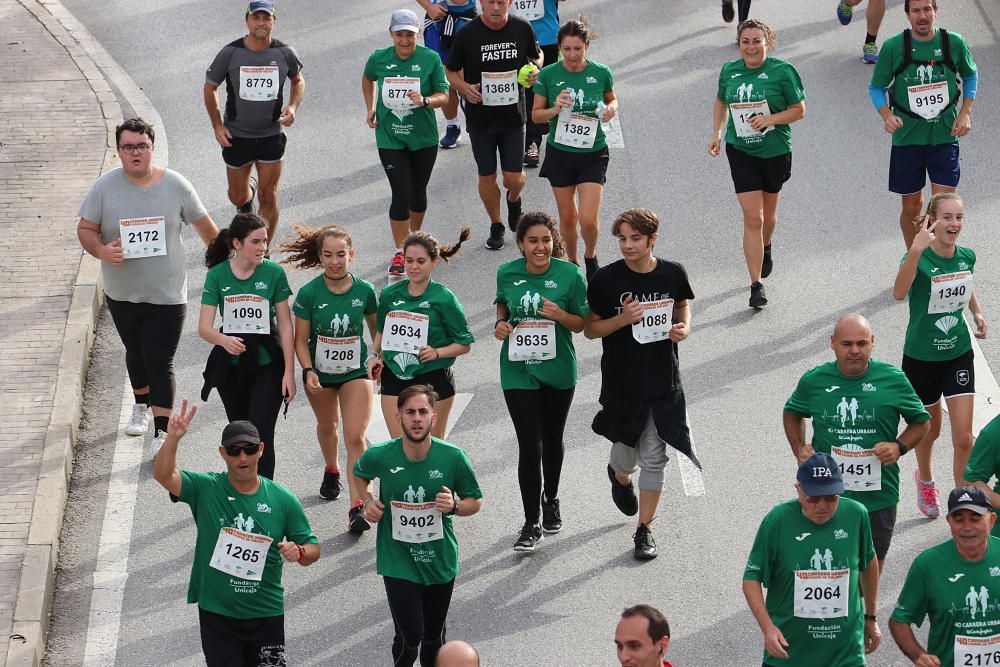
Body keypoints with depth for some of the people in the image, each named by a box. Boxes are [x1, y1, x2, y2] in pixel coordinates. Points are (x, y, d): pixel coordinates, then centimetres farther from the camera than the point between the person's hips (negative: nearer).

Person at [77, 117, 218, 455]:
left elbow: (204, 225, 4)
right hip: (122, 294, 3)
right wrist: (101, 250, -22)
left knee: (160, 364, -7)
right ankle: (141, 406, 47)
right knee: (136, 354, 22)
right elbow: (85, 229, -1)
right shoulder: (105, 187, -7)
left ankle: (162, 434, -3)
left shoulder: (175, 185, -9)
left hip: (166, 296, -3)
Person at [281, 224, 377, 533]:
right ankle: (331, 471, 56)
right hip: (320, 372, 1)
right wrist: (308, 371, -22)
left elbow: (375, 327, 5)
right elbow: (301, 339, -10)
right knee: (327, 425, 25)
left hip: (356, 372, -1)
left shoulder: (365, 291, -13)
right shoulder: (309, 293, -16)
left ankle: (357, 507, -18)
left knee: (355, 437, -14)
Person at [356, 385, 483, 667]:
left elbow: (475, 502, 2)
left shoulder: (454, 458, -12)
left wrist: (454, 506, -19)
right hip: (398, 562, -2)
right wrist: (367, 500, -4)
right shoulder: (379, 456, -12)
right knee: (409, 639, -10)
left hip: (440, 561, 2)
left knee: (433, 638, 14)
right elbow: (359, 473, 14)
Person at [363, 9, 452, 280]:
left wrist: (425, 101, -26)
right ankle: (400, 253, 1)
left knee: (418, 192, 13)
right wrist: (370, 108, 13)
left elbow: (443, 95, -7)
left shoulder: (430, 59, -10)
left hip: (424, 138, 0)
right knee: (401, 194, -8)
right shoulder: (379, 59, -4)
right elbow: (367, 78, 19)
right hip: (390, 138, 0)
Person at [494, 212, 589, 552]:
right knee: (530, 447, -8)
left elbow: (581, 323, -3)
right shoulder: (507, 273, -6)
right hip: (518, 370, -1)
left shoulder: (569, 274, -10)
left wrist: (560, 315, -23)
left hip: (558, 370, 1)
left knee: (552, 441, 19)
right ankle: (531, 525, -1)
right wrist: (501, 324, -6)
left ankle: (551, 499, 45)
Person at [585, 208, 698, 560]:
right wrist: (621, 320, -21)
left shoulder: (673, 274, -4)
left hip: (663, 381, 1)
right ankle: (620, 478, 49)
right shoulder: (606, 279, -11)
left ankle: (644, 529, 14)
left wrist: (684, 327, -5)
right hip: (621, 383, -1)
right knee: (626, 454, 12)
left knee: (654, 458, 2)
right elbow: (590, 329, -4)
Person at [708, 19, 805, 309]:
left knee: (768, 213, 18)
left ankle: (765, 247, 53)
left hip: (775, 152, -1)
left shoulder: (782, 71, -10)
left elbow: (799, 110, -6)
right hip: (741, 152, 1)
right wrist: (717, 133, 7)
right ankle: (756, 285, -7)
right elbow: (721, 101, 19)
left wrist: (771, 119, -21)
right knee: (752, 218, -8)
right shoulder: (729, 71, 1)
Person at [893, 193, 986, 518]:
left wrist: (977, 312, 1)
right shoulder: (919, 258, -23)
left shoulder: (967, 257, -5)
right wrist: (916, 250, -59)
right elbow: (899, 293, -45)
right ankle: (925, 480, 48)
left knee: (964, 437, -4)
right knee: (929, 430, 17)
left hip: (959, 354, 3)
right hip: (921, 357, -3)